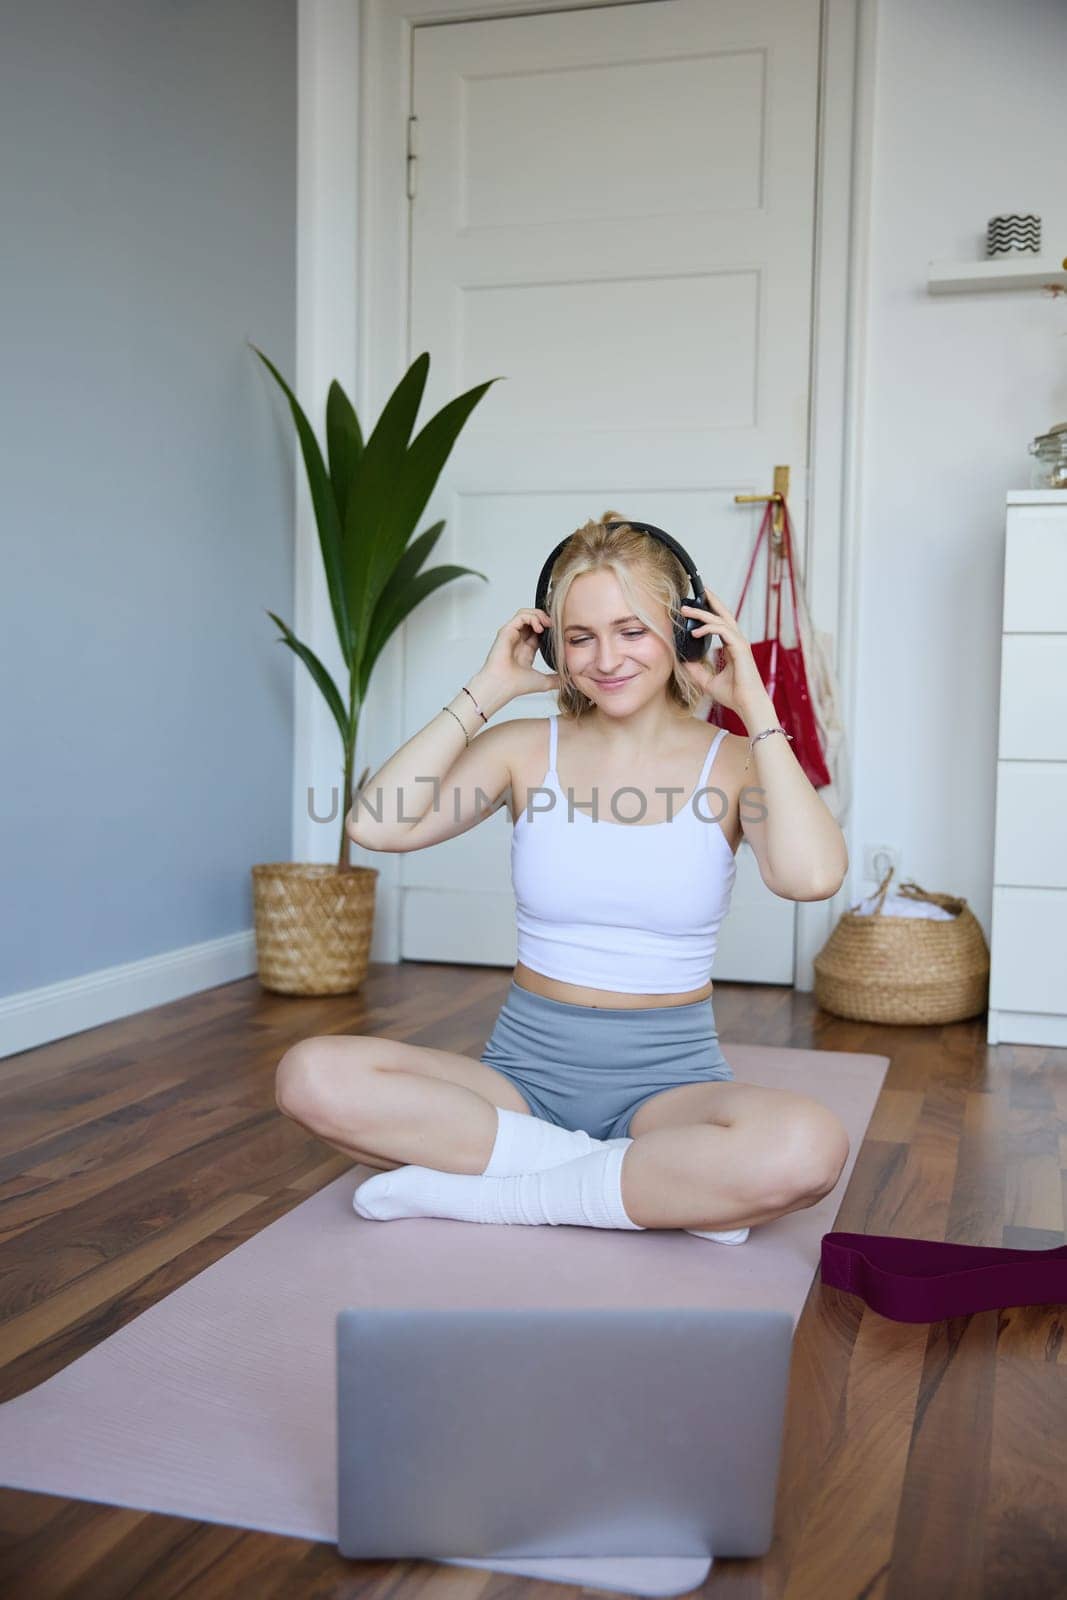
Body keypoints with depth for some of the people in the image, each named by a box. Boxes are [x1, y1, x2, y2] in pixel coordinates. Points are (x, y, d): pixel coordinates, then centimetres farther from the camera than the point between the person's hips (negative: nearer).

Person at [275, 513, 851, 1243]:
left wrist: (757, 709, -14)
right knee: (313, 1074, -25)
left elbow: (812, 875, -23)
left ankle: (477, 1190, -19)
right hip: (527, 1070, 2)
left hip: (669, 1080, -2)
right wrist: (484, 694, -8)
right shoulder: (528, 748, 2)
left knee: (808, 1147, -35)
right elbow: (376, 824, -13)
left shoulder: (730, 763, -1)